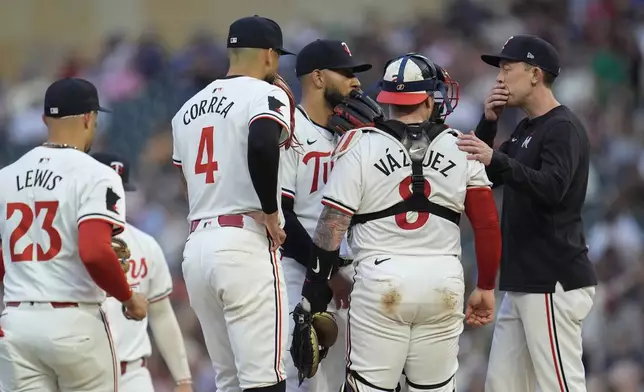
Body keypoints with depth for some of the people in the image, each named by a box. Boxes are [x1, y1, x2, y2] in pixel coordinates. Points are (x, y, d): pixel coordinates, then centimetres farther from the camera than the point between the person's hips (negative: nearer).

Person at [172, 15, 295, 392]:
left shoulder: (189, 109, 19)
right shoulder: (266, 95, -4)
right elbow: (262, 146, -25)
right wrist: (270, 212, -13)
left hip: (196, 246, 7)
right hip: (246, 245, -7)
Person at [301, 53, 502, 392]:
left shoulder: (360, 145, -3)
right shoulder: (459, 148, 4)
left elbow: (333, 223, -5)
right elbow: (488, 224, 3)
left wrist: (316, 283, 3)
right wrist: (486, 288, 13)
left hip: (380, 278, -2)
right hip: (443, 280, 2)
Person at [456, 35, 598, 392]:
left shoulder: (563, 128, -12)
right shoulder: (525, 129, 19)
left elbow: (552, 188, -28)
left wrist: (496, 159, -42)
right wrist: (489, 122, 7)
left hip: (553, 282, -10)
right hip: (522, 281, 10)